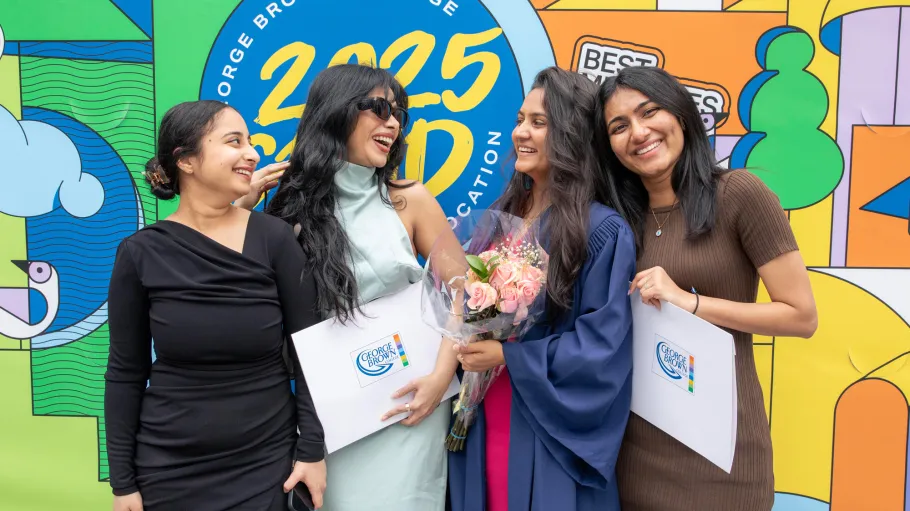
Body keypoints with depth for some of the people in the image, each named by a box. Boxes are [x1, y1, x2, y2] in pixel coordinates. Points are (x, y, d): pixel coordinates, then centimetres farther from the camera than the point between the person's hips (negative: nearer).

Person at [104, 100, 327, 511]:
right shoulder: (140, 253, -7)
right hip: (168, 469, 1)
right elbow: (125, 373, -1)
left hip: (266, 463, 0)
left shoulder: (275, 239, -9)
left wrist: (312, 448, -6)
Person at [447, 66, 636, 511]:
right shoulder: (500, 216, 7)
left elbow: (603, 346, -16)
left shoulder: (603, 230, -12)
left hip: (551, 434, -5)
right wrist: (464, 344, -4)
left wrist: (507, 356, -19)